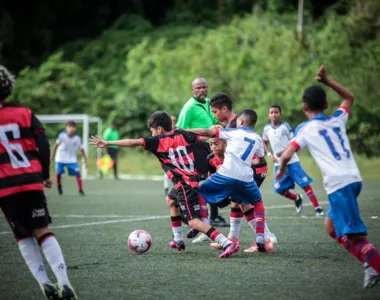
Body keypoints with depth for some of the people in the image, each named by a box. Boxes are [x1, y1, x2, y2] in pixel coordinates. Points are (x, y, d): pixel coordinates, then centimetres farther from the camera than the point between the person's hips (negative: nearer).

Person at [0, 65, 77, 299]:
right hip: (31, 181, 1)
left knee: (23, 237, 10)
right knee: (42, 232, 5)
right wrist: (45, 174, 12)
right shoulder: (25, 113, 5)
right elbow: (43, 145, 1)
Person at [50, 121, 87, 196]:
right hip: (60, 158, 0)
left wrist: (85, 160, -4)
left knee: (77, 173, -12)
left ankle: (80, 190, -1)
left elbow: (82, 149, -5)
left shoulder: (77, 138, -14)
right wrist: (52, 155, 3)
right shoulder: (62, 135, -17)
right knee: (58, 173, -7)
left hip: (72, 159, 1)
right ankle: (59, 187, 24)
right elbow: (56, 145, -4)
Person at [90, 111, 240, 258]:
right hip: (194, 178, 8)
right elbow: (203, 138, 12)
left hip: (184, 184, -8)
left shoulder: (158, 141, -4)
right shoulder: (181, 134, 10)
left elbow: (133, 142, -9)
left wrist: (107, 143, -6)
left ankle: (228, 244, -28)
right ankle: (178, 241, 39)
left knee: (194, 221, -13)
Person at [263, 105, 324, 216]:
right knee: (280, 189, 1)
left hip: (292, 161, -4)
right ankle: (297, 198, 29)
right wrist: (269, 154, 1)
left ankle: (318, 208, -6)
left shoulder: (285, 126, -8)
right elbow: (265, 143, 18)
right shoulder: (267, 128, 4)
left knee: (305, 184, -10)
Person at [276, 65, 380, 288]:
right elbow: (350, 97, 36)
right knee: (332, 227, 19)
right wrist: (327, 81, 31)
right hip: (354, 179, 7)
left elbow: (287, 155, -4)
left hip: (338, 184, -7)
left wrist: (282, 169, 17)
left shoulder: (306, 129, 2)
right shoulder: (337, 120, 17)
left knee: (353, 234, -11)